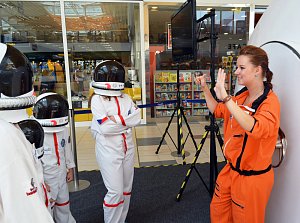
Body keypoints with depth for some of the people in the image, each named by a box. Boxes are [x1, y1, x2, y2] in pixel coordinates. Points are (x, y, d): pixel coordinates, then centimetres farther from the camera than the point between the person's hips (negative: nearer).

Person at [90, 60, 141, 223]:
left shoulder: (125, 98, 7)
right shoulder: (97, 99, -9)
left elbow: (137, 118, -7)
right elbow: (105, 128, -20)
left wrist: (116, 119, -17)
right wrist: (126, 121, -11)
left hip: (127, 148, 6)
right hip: (109, 151, -6)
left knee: (126, 188, 16)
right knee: (115, 191, -1)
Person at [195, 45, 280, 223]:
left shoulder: (270, 101, -22)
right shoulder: (241, 96, -1)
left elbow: (256, 128, -42)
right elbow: (217, 111, 15)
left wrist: (225, 97, -45)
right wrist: (205, 88, 5)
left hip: (252, 177, -7)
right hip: (231, 169, 7)